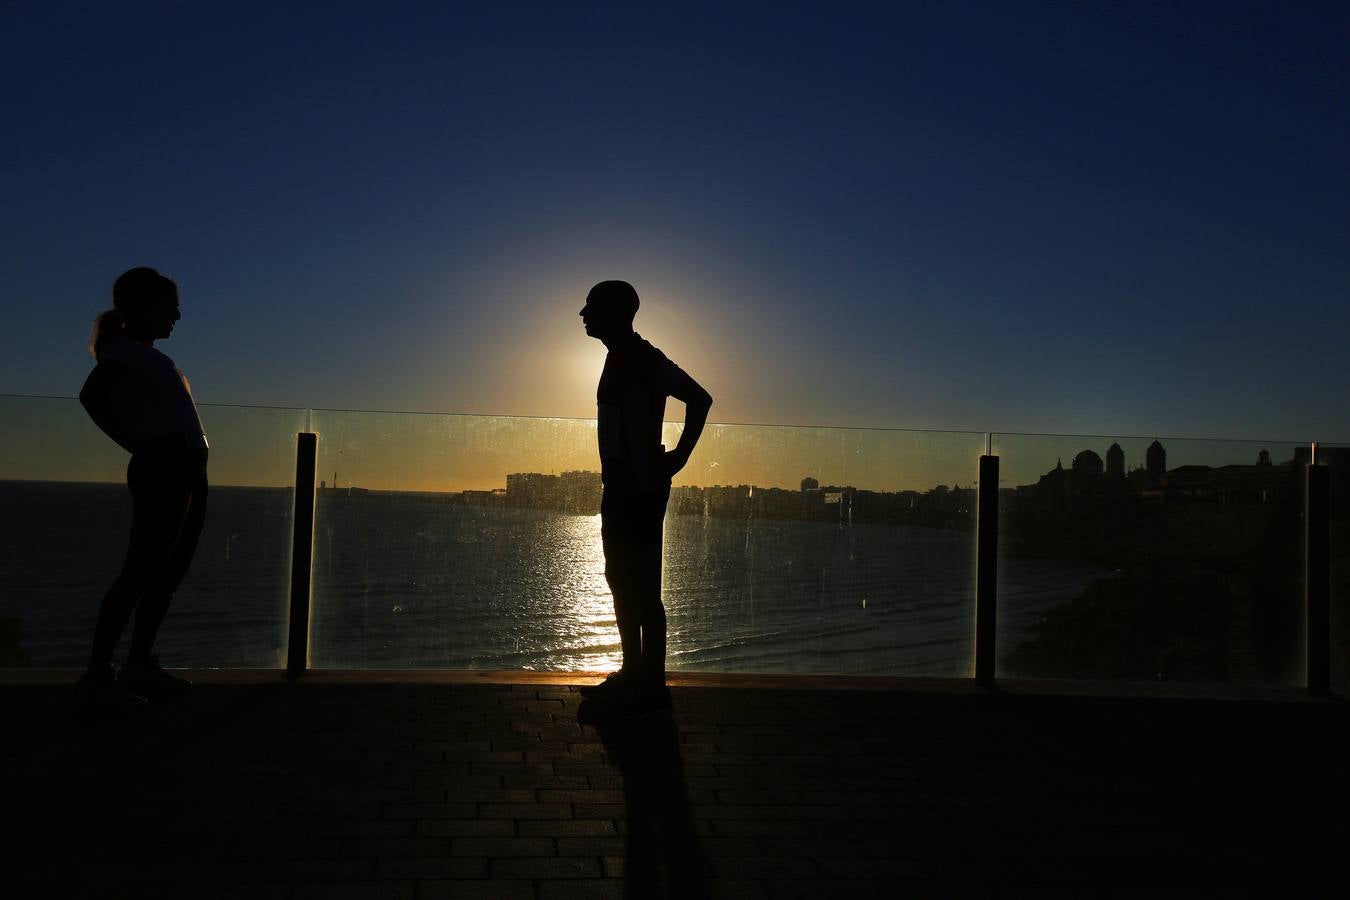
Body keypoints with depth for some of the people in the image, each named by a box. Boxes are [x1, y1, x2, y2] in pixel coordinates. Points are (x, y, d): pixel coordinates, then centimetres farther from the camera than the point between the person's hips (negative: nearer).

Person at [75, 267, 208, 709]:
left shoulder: (147, 354, 23)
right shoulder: (124, 350, -5)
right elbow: (91, 395, -22)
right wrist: (140, 448, -18)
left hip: (189, 472, 10)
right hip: (163, 472, -9)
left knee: (168, 573, 9)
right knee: (140, 572, -12)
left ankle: (140, 663, 15)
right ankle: (98, 673, -9)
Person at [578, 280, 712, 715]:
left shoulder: (643, 358, -14)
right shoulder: (619, 357, 15)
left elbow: (700, 399, -24)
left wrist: (678, 457, -20)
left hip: (642, 490, -10)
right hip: (620, 488, 10)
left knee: (643, 588, -6)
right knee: (622, 582, 15)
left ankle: (654, 686, 1)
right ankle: (633, 671, 26)